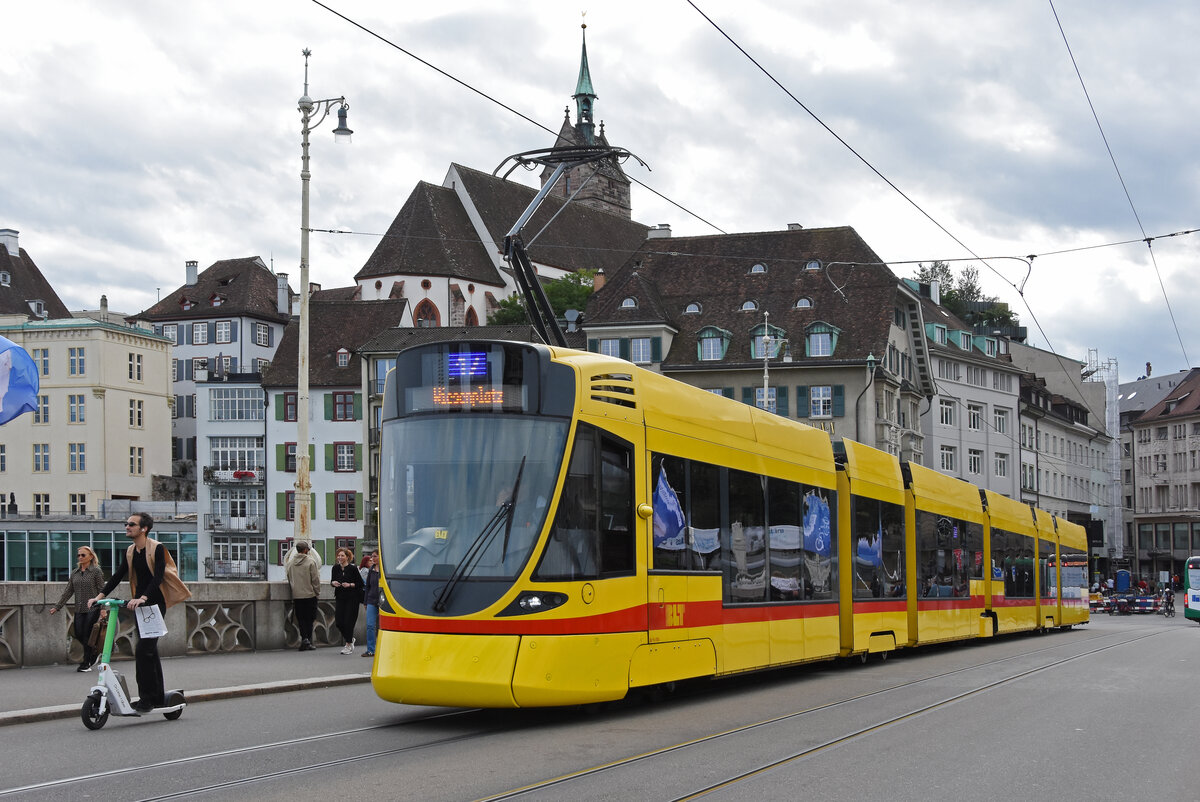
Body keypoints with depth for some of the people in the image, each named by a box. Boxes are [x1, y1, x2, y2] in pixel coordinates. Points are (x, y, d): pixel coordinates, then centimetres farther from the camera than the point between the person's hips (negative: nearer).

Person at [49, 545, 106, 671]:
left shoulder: (96, 571, -3)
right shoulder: (75, 573, 13)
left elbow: (102, 590, -7)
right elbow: (68, 591, 15)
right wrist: (57, 607, 10)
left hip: (92, 609, -6)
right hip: (79, 609, 6)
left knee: (87, 635, -6)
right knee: (79, 635, 2)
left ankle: (86, 663, 4)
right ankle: (93, 654, 26)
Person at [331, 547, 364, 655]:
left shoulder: (353, 568, -9)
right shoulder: (335, 568, 4)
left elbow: (360, 583, -5)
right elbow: (332, 580, 18)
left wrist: (350, 585, -19)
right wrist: (333, 582, -5)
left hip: (352, 598, -5)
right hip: (340, 598, 5)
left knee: (348, 622, -5)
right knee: (339, 622, 1)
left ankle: (348, 645, 9)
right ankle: (350, 639, 26)